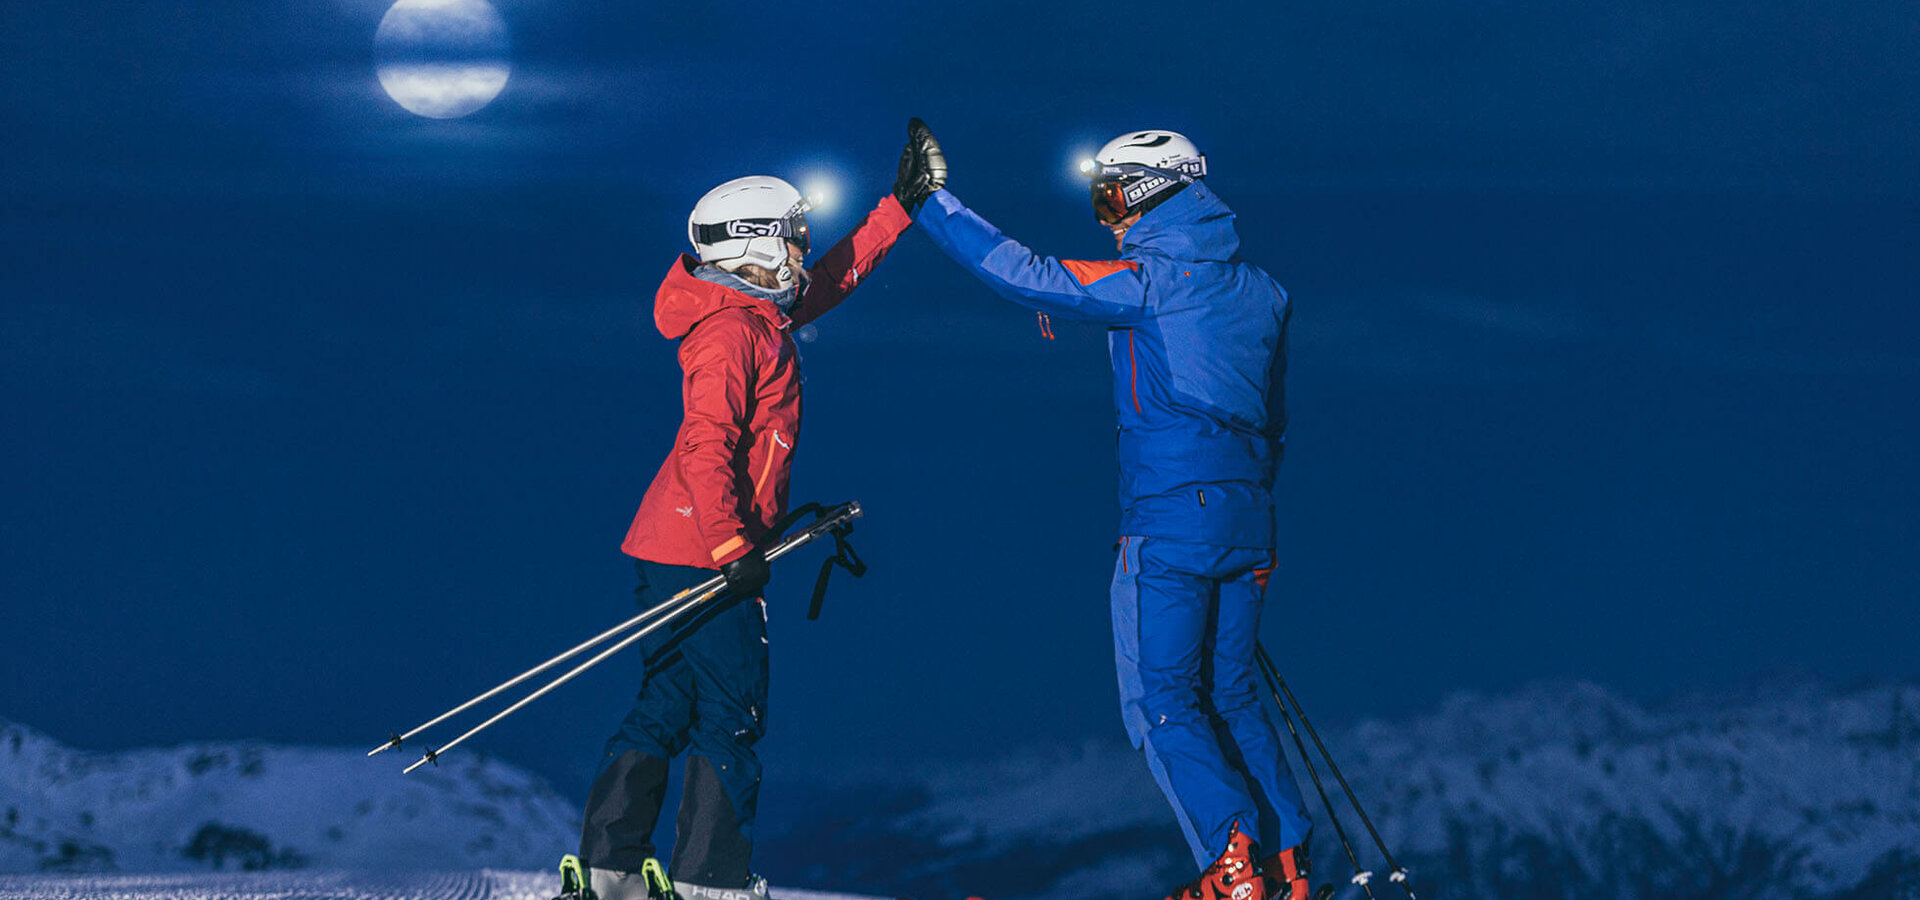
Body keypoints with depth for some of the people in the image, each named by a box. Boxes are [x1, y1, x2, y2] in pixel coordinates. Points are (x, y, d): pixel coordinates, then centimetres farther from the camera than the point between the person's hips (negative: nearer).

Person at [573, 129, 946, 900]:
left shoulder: (759, 315, 15)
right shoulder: (733, 330, -14)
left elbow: (834, 277, 31)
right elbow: (707, 446, -23)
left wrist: (902, 205, 31)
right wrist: (732, 547, -24)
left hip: (668, 548, 10)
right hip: (703, 554, -10)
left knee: (667, 708, 11)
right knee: (732, 718, -3)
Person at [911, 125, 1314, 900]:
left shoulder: (1146, 283, -9)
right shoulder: (1259, 291, 13)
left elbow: (1028, 276, -12)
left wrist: (930, 204, -5)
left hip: (1169, 520, -7)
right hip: (1246, 517, 7)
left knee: (1160, 701, -1)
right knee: (1229, 697, 16)